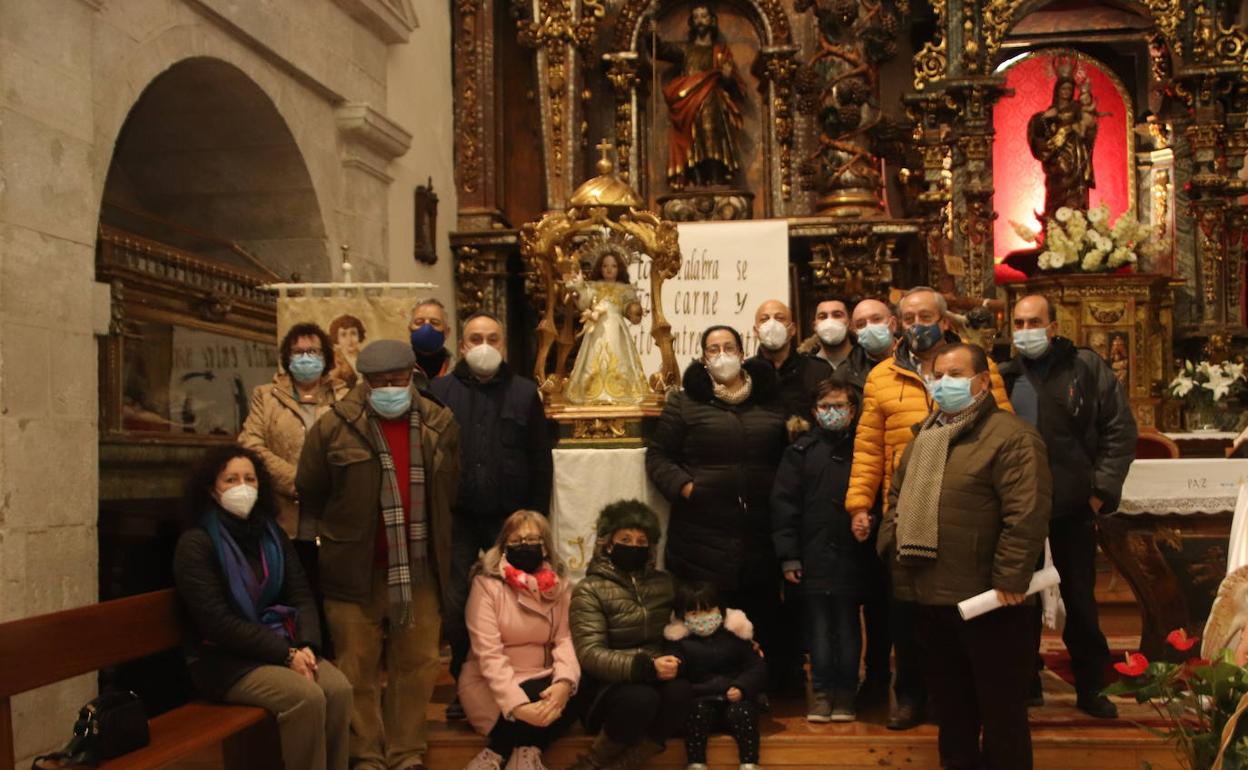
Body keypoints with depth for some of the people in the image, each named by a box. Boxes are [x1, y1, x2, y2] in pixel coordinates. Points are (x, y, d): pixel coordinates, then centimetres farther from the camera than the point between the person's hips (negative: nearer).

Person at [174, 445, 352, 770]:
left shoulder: (271, 534, 11)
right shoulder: (196, 543, -8)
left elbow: (301, 595, 8)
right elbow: (218, 622, -15)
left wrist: (306, 645, -12)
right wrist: (286, 654, -18)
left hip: (282, 646, 6)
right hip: (224, 658, -5)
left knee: (339, 688, -21)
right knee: (306, 696, -28)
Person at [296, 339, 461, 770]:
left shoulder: (440, 424, 4)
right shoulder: (335, 426, -5)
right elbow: (309, 494, 7)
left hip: (420, 569, 3)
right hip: (355, 570, -2)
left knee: (417, 663, 10)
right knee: (358, 669, 5)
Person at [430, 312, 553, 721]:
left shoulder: (524, 392, 5)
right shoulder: (439, 391, 3)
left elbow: (541, 461, 5)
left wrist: (537, 518, 2)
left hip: (511, 519, 0)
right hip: (457, 519, 0)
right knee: (456, 606, 0)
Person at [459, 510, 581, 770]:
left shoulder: (559, 585, 3)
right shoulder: (487, 584, -10)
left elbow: (565, 639, -9)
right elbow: (489, 654, -20)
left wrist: (565, 681, -32)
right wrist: (517, 705, -34)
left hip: (541, 683, 5)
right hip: (492, 686, -5)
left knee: (573, 696, -26)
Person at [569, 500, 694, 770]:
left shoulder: (664, 582, 13)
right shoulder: (589, 590, -2)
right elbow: (590, 654, -13)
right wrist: (645, 666, -27)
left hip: (658, 675, 4)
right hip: (611, 682, -4)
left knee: (681, 692, -30)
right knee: (641, 698, -36)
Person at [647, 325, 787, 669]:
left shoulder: (770, 402, 13)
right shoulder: (685, 402, 6)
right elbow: (657, 455, 5)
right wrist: (683, 486, -10)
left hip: (759, 535, 3)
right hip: (703, 536, -2)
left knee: (762, 621, 7)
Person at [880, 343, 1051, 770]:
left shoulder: (1011, 436, -12)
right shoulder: (924, 435, 16)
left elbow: (1027, 514, -20)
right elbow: (897, 494, 23)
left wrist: (1008, 582, -22)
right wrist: (890, 543, 8)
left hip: (983, 599, -8)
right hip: (928, 594, 8)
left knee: (999, 703, 6)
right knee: (948, 697, 20)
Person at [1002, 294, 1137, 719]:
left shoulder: (1088, 368, -1)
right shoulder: (1006, 376, 5)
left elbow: (1120, 431, -2)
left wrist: (1101, 491, -8)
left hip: (1074, 509, -2)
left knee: (1079, 603, 9)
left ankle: (1090, 687, 24)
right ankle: (1024, 682, 25)